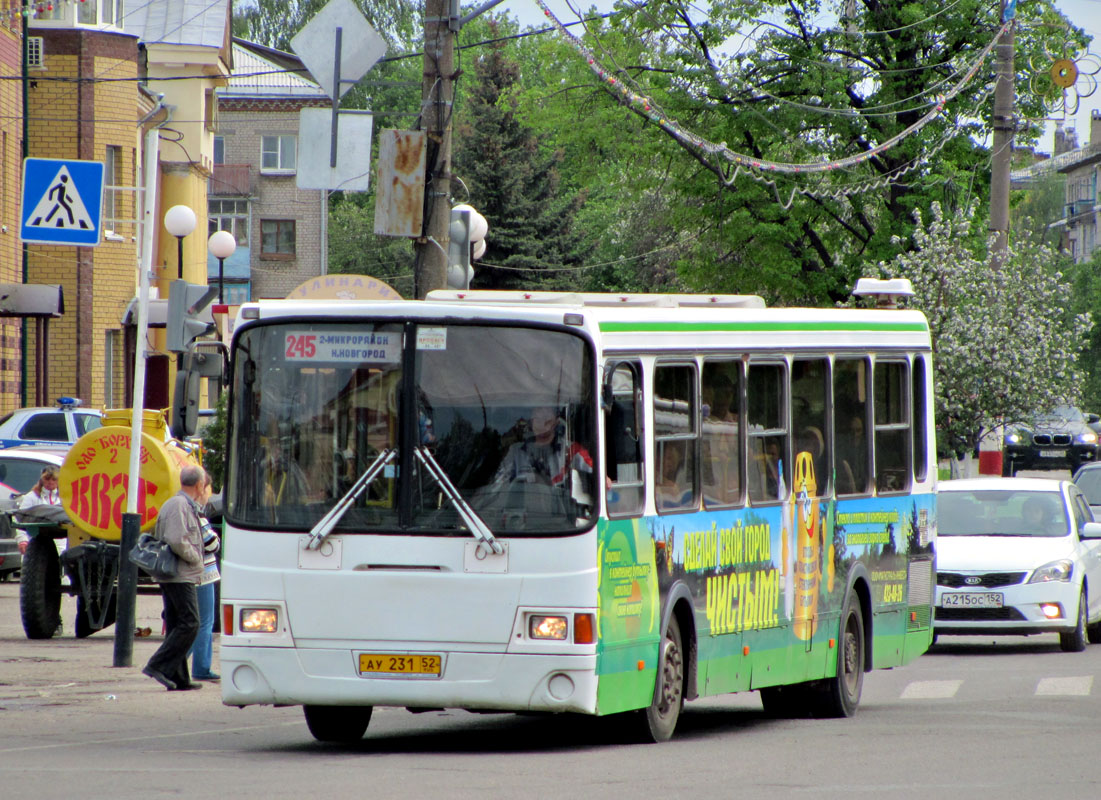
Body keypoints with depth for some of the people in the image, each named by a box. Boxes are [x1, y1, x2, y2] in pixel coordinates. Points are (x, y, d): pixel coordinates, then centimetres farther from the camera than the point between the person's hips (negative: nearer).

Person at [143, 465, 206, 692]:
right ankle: (157, 666, -16)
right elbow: (177, 541, -24)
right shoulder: (179, 505, -14)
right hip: (181, 577, -11)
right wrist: (195, 558, -11)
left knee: (177, 626, 10)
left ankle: (179, 678, 12)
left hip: (171, 577, 11)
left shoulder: (186, 506, 19)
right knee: (190, 624, -12)